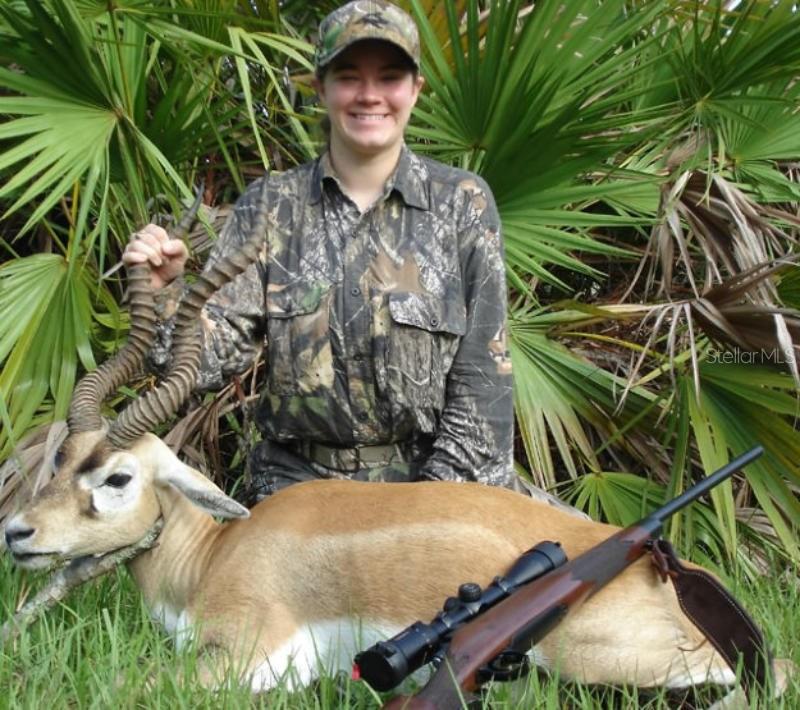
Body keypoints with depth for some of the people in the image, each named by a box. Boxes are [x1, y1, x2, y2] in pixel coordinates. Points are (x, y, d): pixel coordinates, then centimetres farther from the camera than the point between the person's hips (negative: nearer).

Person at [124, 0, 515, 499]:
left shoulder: (462, 203, -4)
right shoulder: (270, 206, 0)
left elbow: (481, 369, -5)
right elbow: (222, 351, -4)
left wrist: (449, 495, -10)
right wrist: (169, 291, -21)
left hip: (429, 479, -1)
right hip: (298, 480, 1)